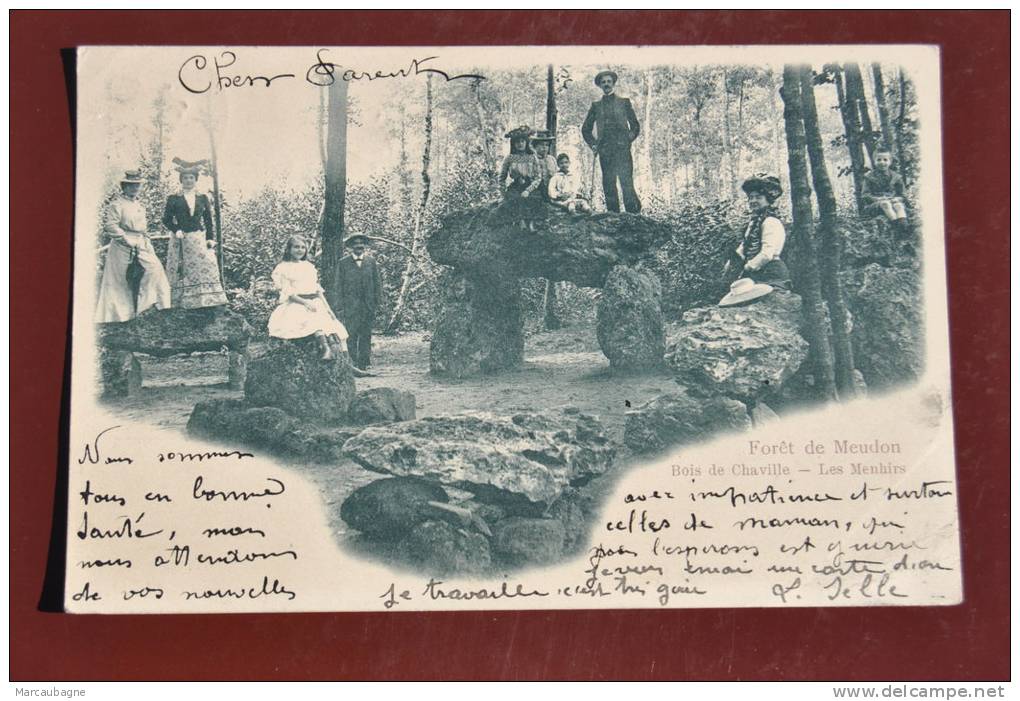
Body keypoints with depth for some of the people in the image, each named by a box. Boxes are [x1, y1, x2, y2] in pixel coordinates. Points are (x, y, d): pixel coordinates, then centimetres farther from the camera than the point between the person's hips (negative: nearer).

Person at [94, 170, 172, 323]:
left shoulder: (139, 205, 17)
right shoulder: (117, 204, -8)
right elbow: (109, 225, -18)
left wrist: (146, 241, 16)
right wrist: (126, 239, -17)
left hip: (141, 246, 7)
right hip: (123, 247, -7)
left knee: (155, 267, -8)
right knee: (120, 279, -1)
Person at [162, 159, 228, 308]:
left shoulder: (203, 198, 12)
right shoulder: (173, 199, 6)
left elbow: (208, 220, 10)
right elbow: (166, 219, 4)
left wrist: (210, 238, 1)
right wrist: (176, 230, -12)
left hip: (200, 240, 2)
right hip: (181, 241, -2)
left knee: (206, 268, -9)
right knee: (181, 273, -4)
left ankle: (206, 301, -7)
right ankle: (181, 303, 0)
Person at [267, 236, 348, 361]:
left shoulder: (309, 266, 22)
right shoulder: (283, 268, 6)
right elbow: (288, 292, -4)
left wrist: (327, 306, 4)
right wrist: (305, 303, -18)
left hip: (315, 302, 5)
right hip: (296, 305, -5)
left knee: (333, 322, -23)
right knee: (316, 319, -36)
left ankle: (343, 352, -39)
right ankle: (326, 349, -52)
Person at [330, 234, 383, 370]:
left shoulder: (371, 261, 11)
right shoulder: (343, 263, 5)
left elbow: (377, 282, 12)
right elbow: (339, 285, 4)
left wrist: (377, 301, 5)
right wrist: (340, 305, -2)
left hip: (368, 305, 2)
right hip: (350, 306, -2)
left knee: (366, 335, 4)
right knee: (351, 335, -6)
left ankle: (364, 363, 10)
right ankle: (351, 363, -2)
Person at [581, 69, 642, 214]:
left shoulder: (624, 103, 14)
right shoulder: (596, 106, 17)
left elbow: (635, 125, 16)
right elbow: (586, 129, 23)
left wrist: (629, 139, 0)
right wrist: (593, 144, 10)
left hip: (622, 149, -2)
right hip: (605, 151, 2)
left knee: (626, 183, -15)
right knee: (608, 185, -3)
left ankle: (633, 214, -14)